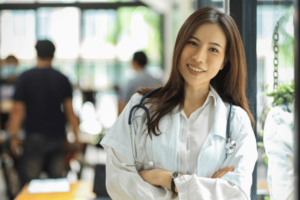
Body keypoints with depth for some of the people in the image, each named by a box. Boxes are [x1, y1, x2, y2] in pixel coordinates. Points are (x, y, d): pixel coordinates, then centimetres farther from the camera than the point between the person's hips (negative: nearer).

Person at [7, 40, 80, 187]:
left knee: (29, 182, 0)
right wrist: (76, 134, 10)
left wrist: (14, 135, 0)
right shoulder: (62, 79, 3)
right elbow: (69, 110, 3)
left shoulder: (25, 78, -4)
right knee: (56, 179, 10)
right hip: (58, 135, 3)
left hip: (35, 136, -3)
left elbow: (18, 109, -6)